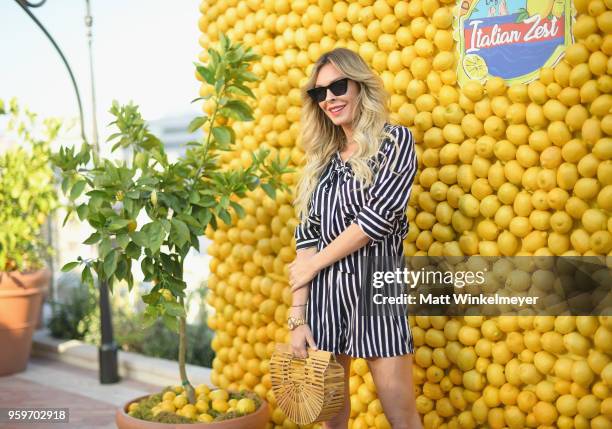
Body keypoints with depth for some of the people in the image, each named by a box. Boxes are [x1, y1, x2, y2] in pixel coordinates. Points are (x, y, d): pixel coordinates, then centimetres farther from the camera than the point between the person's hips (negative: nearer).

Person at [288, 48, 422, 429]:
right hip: (322, 295, 5)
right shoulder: (322, 159, 14)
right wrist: (297, 316, -1)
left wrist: (312, 265, -4)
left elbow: (378, 217, -12)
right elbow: (306, 236, 8)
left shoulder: (395, 140, 1)